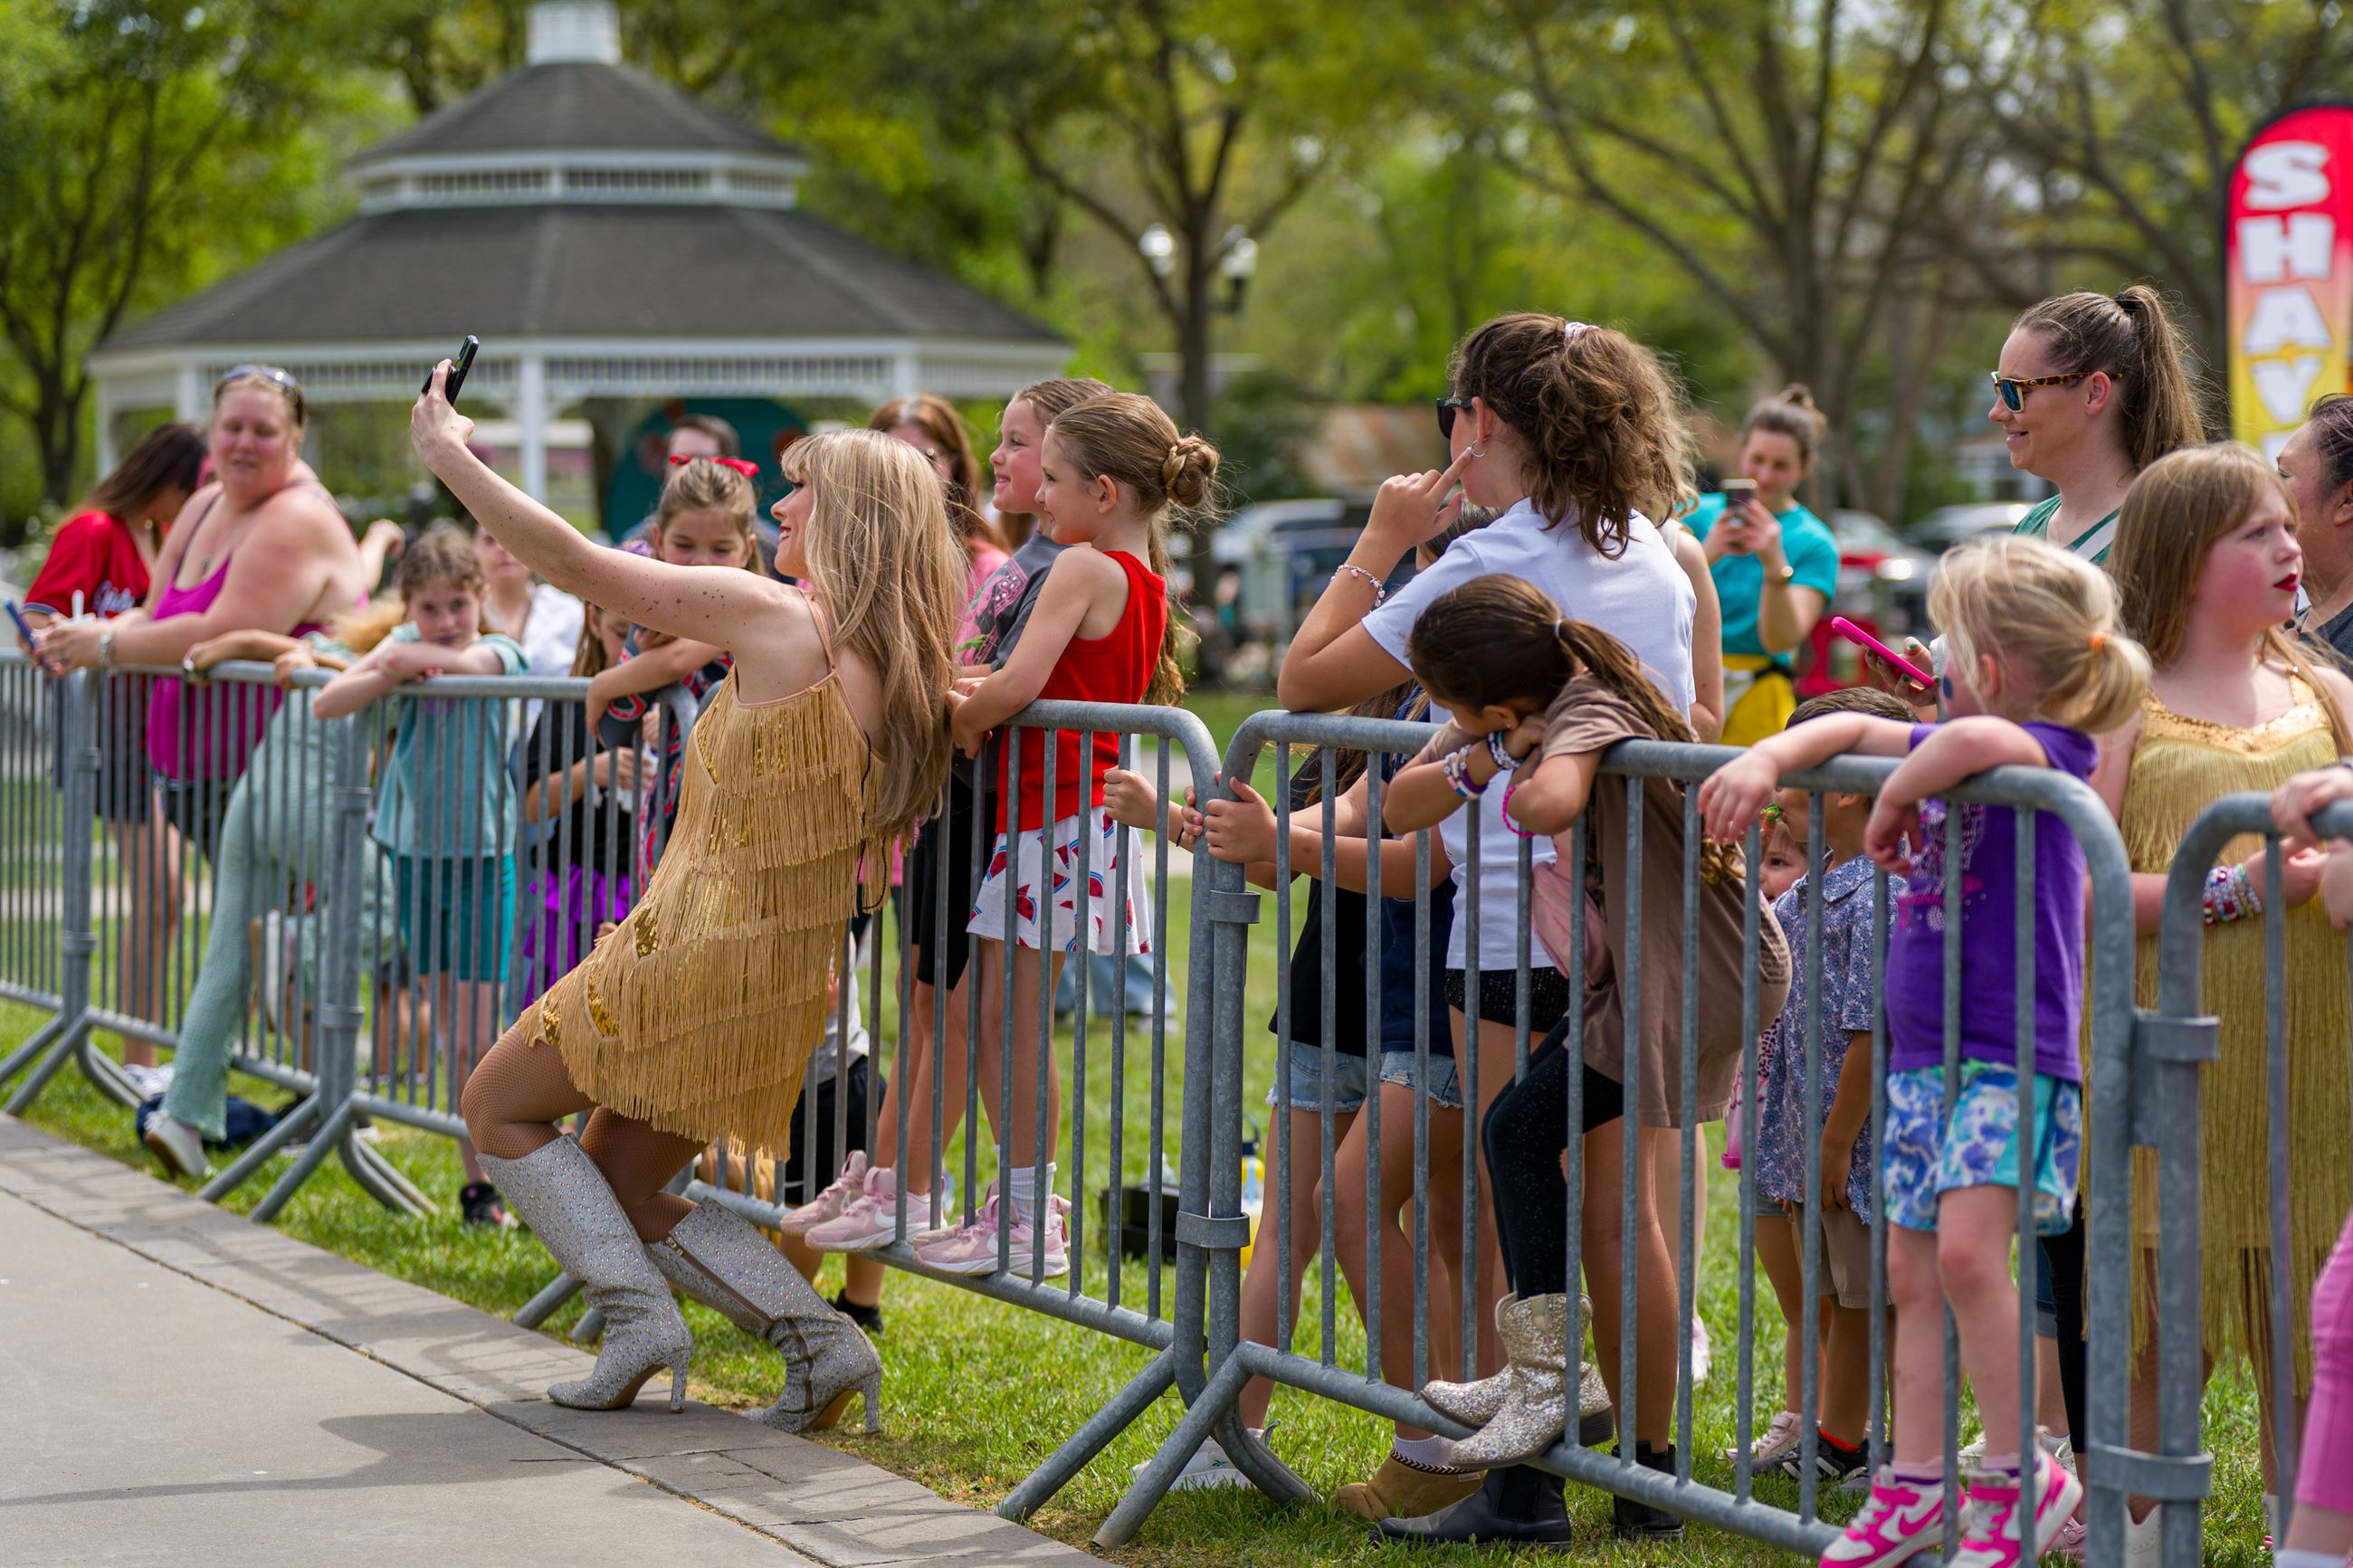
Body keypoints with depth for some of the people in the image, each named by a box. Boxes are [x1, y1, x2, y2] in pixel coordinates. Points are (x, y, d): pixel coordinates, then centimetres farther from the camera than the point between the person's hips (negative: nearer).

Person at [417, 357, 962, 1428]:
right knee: (620, 1191, 19)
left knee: (500, 1109, 11)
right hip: (791, 983, 8)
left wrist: (448, 455, -4)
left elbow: (574, 565, -13)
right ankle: (818, 1339, 5)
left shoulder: (773, 618, -15)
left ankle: (639, 1314, -4)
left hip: (700, 952, -8)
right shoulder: (899, 670, 5)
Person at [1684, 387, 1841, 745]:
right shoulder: (1697, 514, 10)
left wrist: (1775, 565, -22)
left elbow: (1781, 640, -8)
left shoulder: (1815, 545, 4)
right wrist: (1708, 556, -17)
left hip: (1753, 701, -1)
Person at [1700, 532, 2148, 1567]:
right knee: (1911, 1271, 11)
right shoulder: (1952, 751, 12)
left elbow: (1972, 739, -36)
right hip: (1924, 1057, 10)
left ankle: (2022, 1477, -13)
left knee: (1966, 1248, -23)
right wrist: (1766, 762, 7)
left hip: (2010, 1059, -9)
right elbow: (1857, 731, 25)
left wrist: (1897, 800, -20)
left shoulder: (2044, 751, -14)